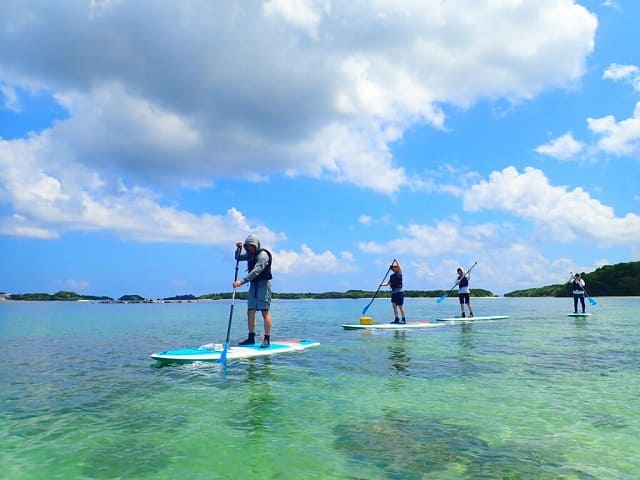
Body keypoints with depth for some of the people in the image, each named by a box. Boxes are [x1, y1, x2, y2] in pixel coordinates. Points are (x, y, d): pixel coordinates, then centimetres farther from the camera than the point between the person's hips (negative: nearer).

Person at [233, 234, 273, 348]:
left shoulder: (263, 255, -15)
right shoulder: (250, 254, 13)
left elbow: (256, 271, -25)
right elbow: (238, 258, 28)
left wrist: (242, 281, -30)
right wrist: (239, 248, 7)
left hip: (263, 284, -9)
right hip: (253, 284, 9)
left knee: (265, 312, -9)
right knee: (250, 312, 6)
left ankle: (267, 339, -6)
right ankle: (251, 338, 13)